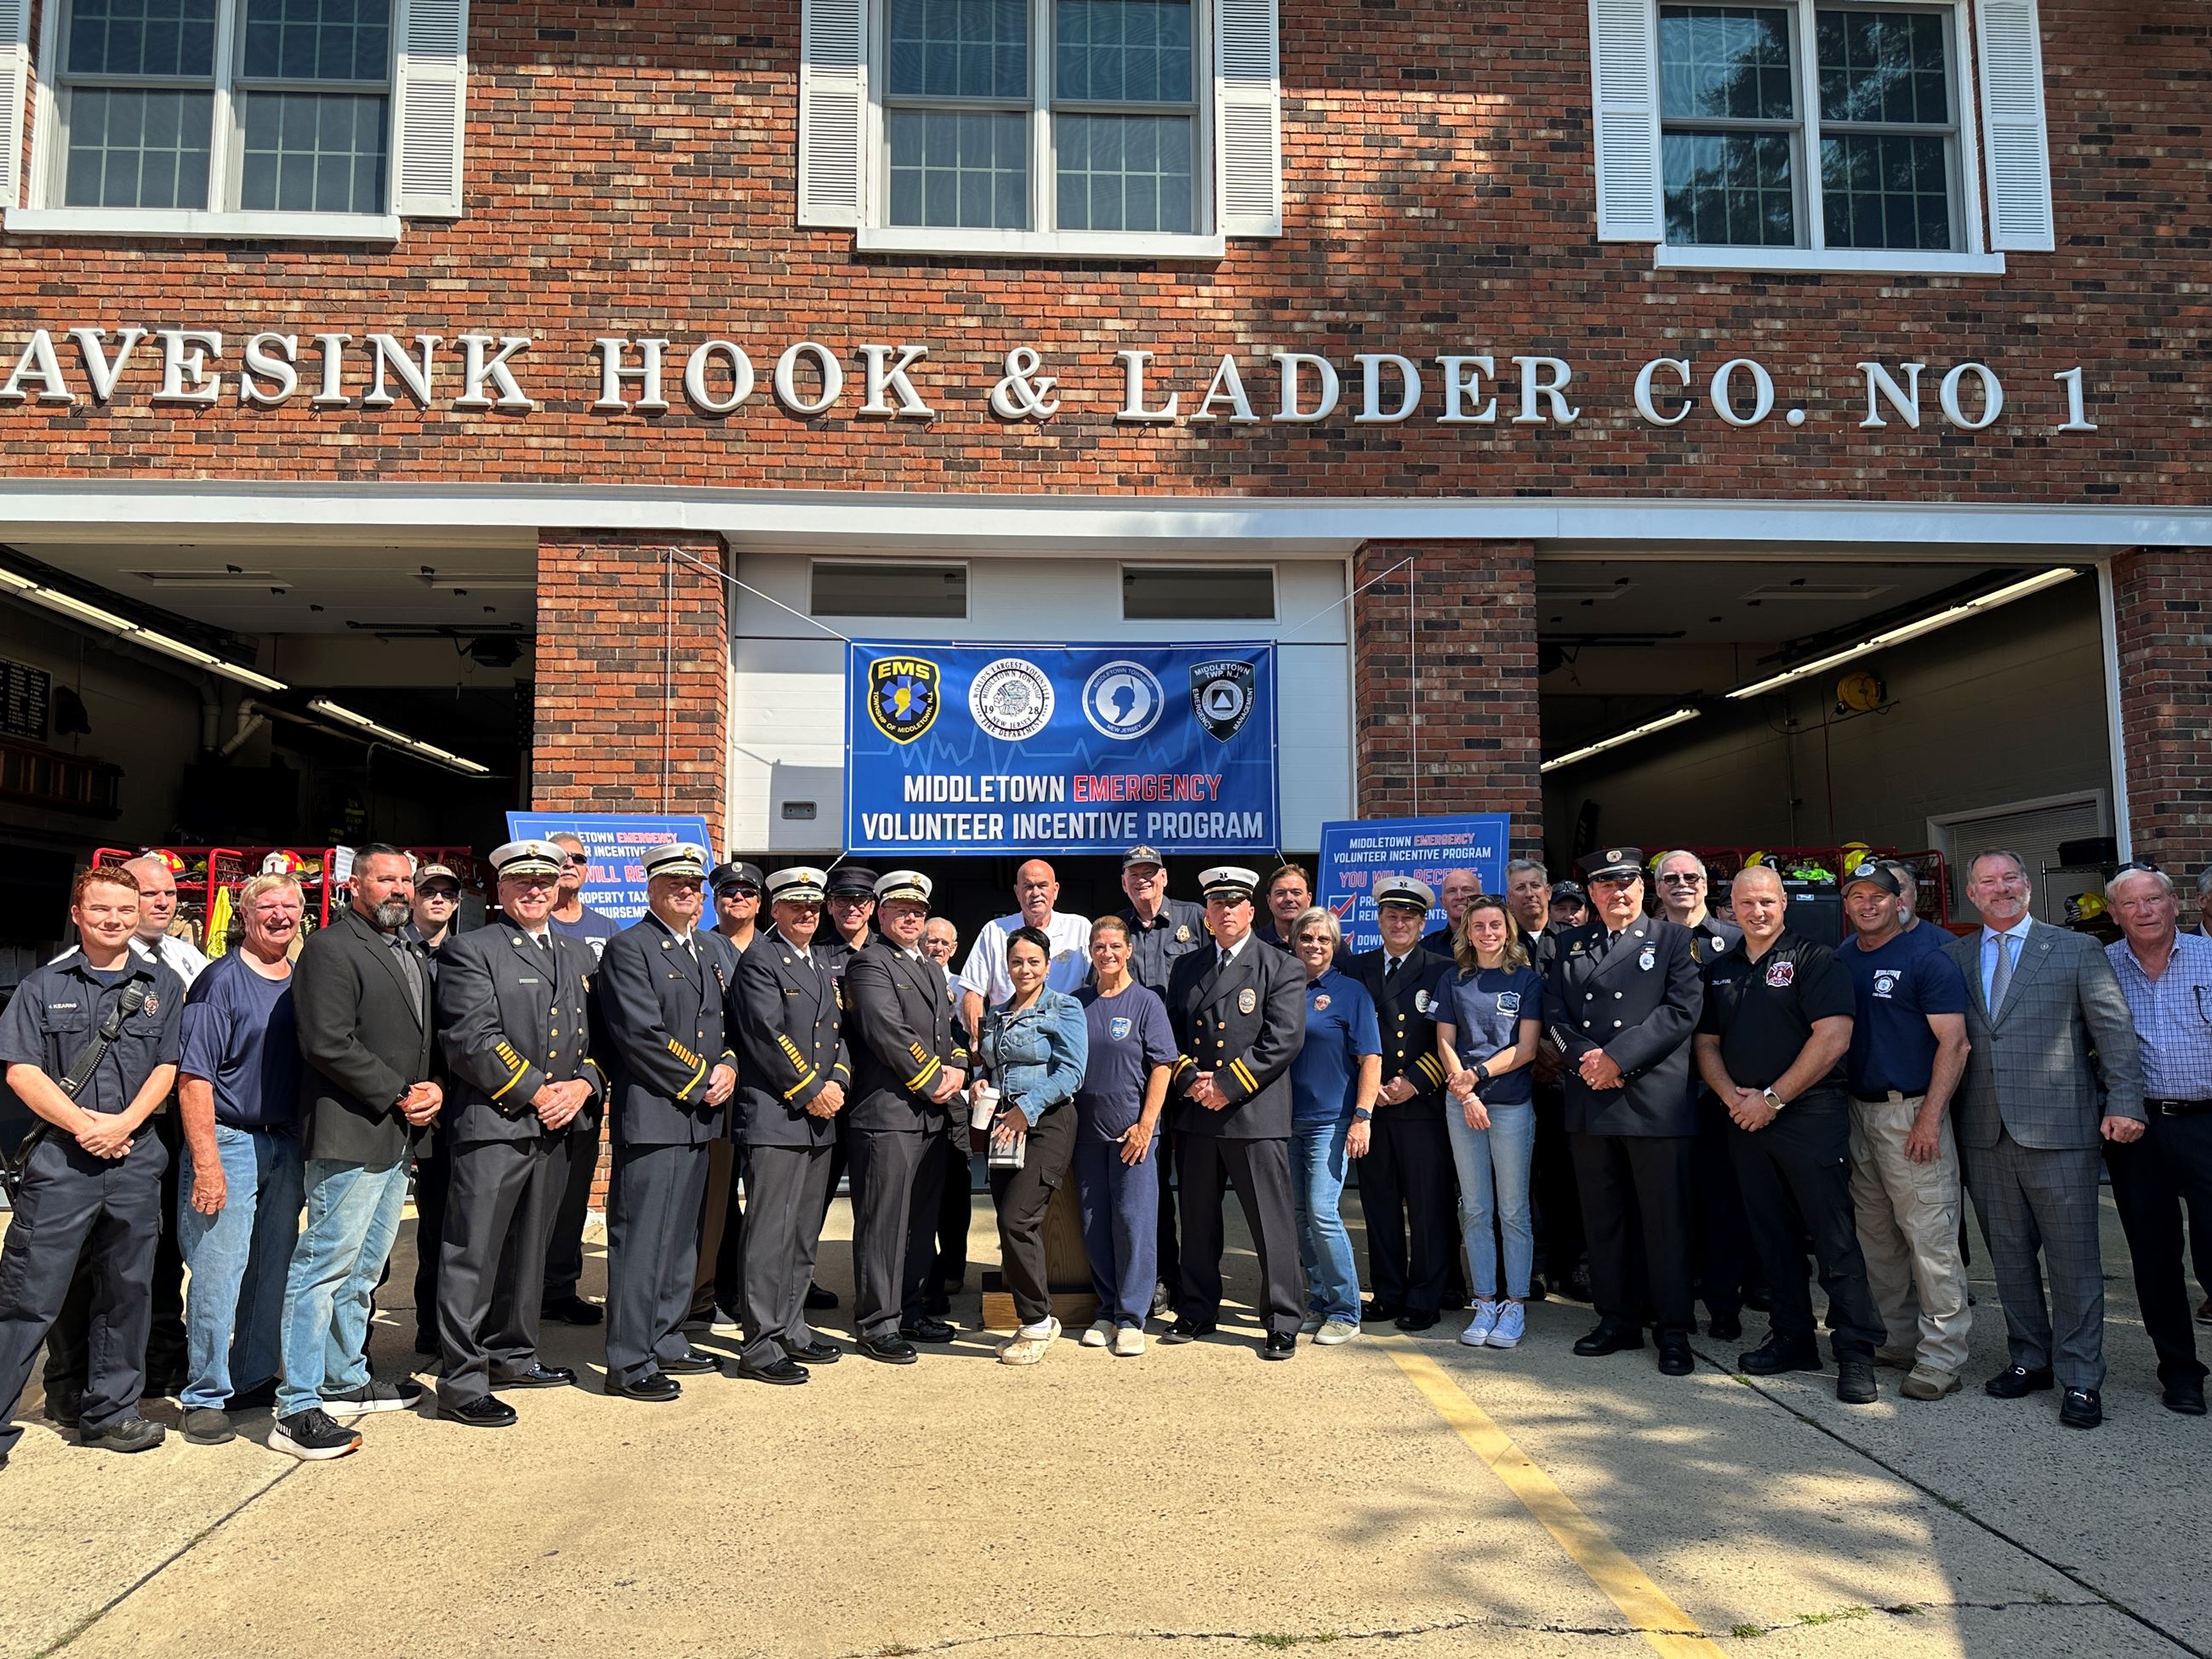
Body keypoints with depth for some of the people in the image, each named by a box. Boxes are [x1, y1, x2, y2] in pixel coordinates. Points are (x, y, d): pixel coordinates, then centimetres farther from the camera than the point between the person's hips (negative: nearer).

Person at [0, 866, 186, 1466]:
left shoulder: (163, 984, 9)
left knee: (126, 1289, 10)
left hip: (136, 1155, 2)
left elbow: (167, 1067, 3)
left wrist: (123, 1123, -11)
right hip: (60, 1156, -2)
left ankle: (110, 1411, 23)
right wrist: (82, 1124, -13)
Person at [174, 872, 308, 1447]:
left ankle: (256, 1379, 26)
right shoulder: (222, 980, -8)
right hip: (229, 1142, -6)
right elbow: (194, 1077, -13)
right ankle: (206, 1397, 10)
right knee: (218, 1274, -2)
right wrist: (206, 1163, -18)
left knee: (273, 1272, 13)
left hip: (286, 1146, 6)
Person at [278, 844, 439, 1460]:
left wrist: (434, 1087, 2)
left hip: (396, 1136, 9)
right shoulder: (331, 949, -11)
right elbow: (330, 1045, -19)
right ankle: (296, 1411, 1)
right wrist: (400, 1095, -15)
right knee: (325, 1267, -6)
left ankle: (346, 1382, 32)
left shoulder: (413, 957, 18)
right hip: (349, 1136, -9)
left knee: (362, 1271, 19)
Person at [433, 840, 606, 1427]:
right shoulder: (470, 950, -3)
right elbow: (471, 1040, -13)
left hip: (555, 1127, 7)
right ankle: (461, 1381, 4)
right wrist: (536, 1091, -12)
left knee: (529, 1248, 16)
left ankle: (511, 1354, 30)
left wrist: (583, 1085, -3)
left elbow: (597, 1035, 16)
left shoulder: (579, 954, 17)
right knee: (472, 1254, -3)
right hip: (491, 1124, -6)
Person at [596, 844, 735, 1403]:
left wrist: (728, 1067, 1)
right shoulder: (628, 948, -7)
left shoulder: (709, 954, 18)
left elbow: (728, 1024, 22)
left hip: (699, 1117, 8)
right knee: (641, 1239, -4)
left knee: (681, 1236, 15)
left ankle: (665, 1341, 26)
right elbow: (642, 1034, -16)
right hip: (651, 1115, -8)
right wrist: (700, 1082, -12)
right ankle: (629, 1363, 3)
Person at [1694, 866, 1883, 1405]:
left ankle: (1855, 1351, 2)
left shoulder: (1814, 960, -4)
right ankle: (1793, 1339, 22)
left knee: (1834, 1236, -5)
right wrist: (1731, 1095, -4)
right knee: (1772, 1236, 11)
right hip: (1746, 1119, 6)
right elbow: (1707, 1043, 15)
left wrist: (1772, 1098, -14)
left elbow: (1833, 1038, -13)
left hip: (1810, 1114, -6)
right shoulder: (1721, 971, 15)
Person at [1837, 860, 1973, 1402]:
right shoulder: (1841, 960, 12)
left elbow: (1953, 1043, -12)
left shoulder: (1928, 958, -7)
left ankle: (1942, 1357, 1)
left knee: (1929, 1235, -6)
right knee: (1876, 1236, 13)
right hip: (1858, 1110, 7)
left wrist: (1930, 1119, -18)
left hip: (1912, 1113, -7)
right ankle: (1895, 1340, 24)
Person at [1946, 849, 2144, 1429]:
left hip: (2059, 1129, -3)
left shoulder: (2077, 951, 3)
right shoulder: (1953, 957, 11)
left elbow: (2115, 1031, 0)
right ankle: (2030, 1359, 25)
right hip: (1984, 1133, 3)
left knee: (2073, 1260, 1)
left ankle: (2080, 1379, 11)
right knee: (2009, 1256, 11)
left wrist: (2124, 1104, -8)